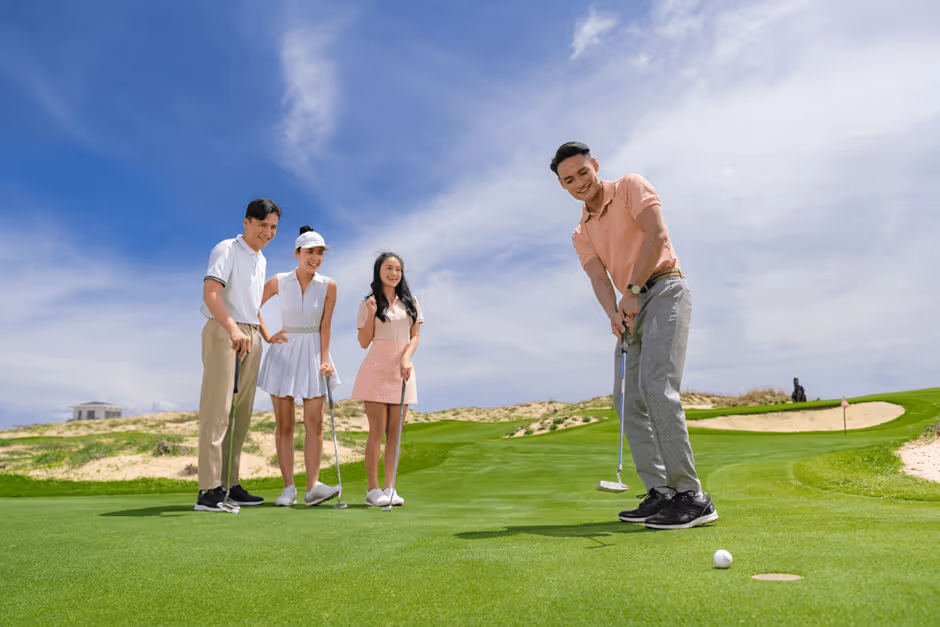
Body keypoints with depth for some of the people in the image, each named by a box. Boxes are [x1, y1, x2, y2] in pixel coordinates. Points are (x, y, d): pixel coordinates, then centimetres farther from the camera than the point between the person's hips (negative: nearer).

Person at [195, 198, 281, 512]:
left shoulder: (261, 261, 20)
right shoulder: (226, 250, -5)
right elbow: (210, 294, -19)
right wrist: (233, 329, -32)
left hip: (250, 338, 8)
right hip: (223, 333, -8)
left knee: (241, 414, 7)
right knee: (217, 410, -10)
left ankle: (230, 484, 13)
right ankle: (208, 489, -10)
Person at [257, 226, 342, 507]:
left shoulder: (328, 286, -5)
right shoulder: (278, 282, -4)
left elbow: (325, 326, -4)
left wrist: (325, 359, -12)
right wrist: (266, 335, 2)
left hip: (312, 354, 0)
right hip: (283, 354, 0)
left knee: (314, 422, -5)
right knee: (284, 424, 2)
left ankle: (313, 486, -2)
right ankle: (288, 488, 7)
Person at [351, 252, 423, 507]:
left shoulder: (410, 303, 10)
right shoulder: (369, 303, 2)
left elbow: (415, 336, 8)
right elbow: (364, 342, 0)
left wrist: (406, 358, -9)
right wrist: (371, 315, -13)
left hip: (402, 369, 3)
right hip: (376, 369, -3)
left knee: (395, 432, 3)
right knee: (377, 431, -4)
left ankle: (389, 488, 8)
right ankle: (373, 489, 2)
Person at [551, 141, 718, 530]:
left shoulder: (630, 187, 1)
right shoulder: (581, 234, 17)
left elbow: (657, 235, -13)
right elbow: (599, 278, 2)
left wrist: (633, 289, -14)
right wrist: (613, 314, -19)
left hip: (664, 290, -8)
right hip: (633, 306, 8)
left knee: (655, 386, -22)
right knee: (627, 397, 0)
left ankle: (693, 498, -19)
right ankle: (661, 493, 3)